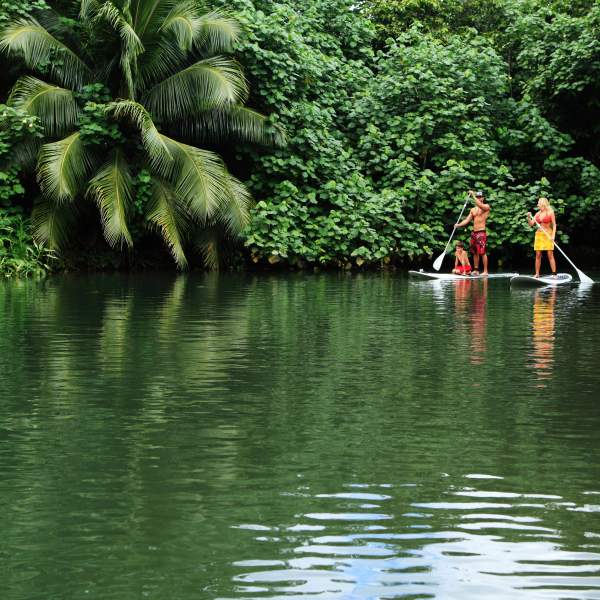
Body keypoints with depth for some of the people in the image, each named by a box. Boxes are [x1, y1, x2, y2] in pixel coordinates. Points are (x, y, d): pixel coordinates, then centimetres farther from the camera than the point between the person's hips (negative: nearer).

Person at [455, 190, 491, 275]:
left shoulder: (486, 206, -2)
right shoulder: (473, 210, 16)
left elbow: (480, 205, -25)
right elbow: (467, 220, 11)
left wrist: (473, 195, -21)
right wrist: (458, 225, -5)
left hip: (482, 232, -7)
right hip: (474, 232, 7)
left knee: (483, 252, -10)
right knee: (475, 252, 9)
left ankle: (485, 271, -7)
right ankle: (476, 270, 17)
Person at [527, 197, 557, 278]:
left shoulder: (550, 213, -1)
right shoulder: (538, 214, 12)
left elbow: (554, 225, -2)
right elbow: (531, 224, 9)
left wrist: (553, 235, -12)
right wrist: (529, 217, -8)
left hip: (548, 234, -5)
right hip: (539, 234, 5)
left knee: (550, 255, -7)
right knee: (538, 255, 2)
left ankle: (554, 274, -7)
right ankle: (537, 274, 6)